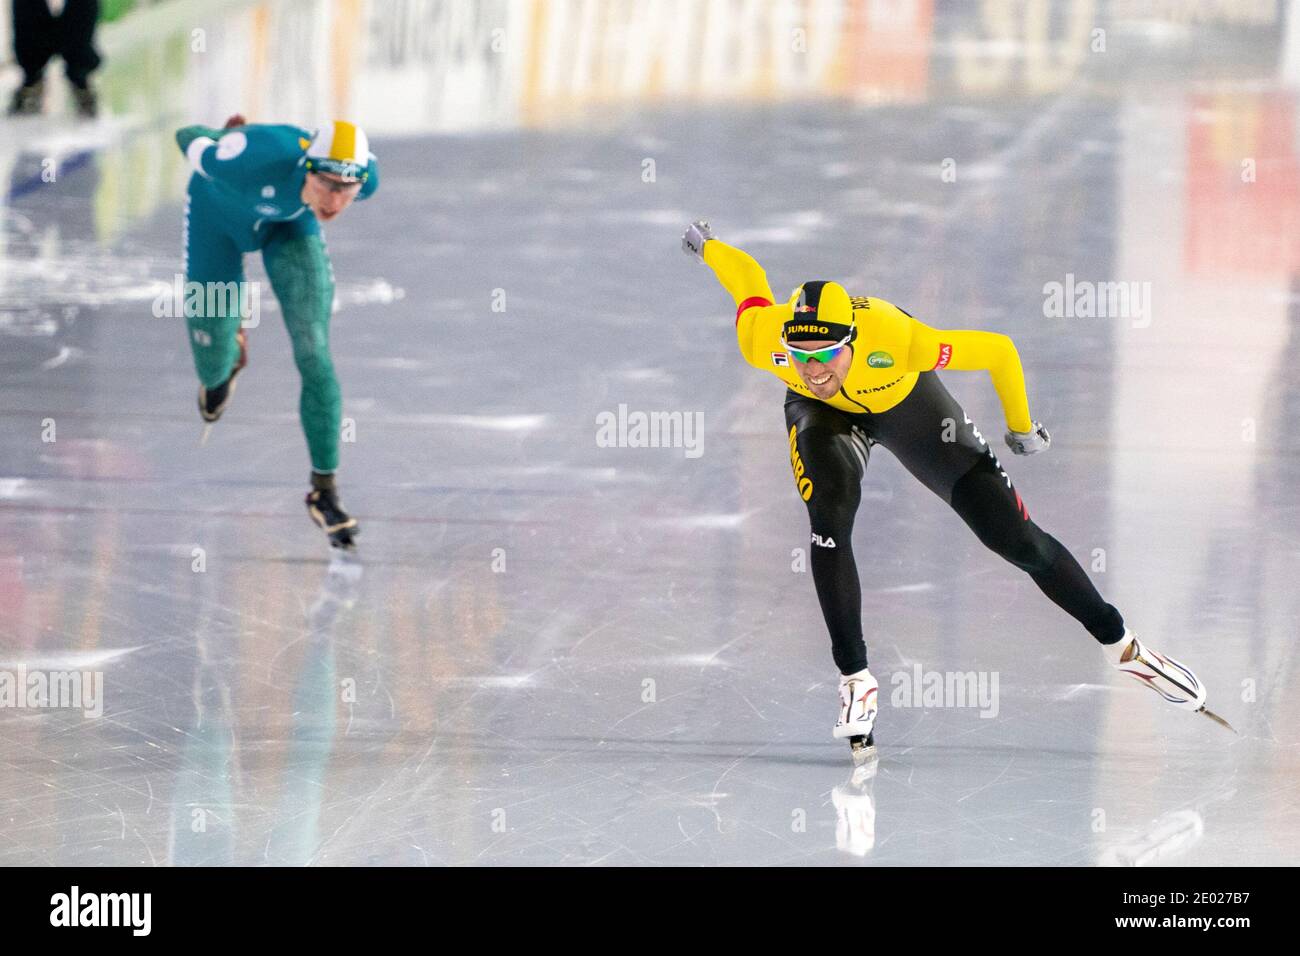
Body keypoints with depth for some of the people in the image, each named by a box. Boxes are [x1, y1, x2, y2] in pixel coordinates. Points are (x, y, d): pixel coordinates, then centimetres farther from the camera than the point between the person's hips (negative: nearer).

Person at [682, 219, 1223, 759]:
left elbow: (998, 351, -29)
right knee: (830, 521, -28)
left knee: (1013, 536, -1)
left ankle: (1121, 646, 18)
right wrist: (706, 244, 7)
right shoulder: (762, 341, -37)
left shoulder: (897, 338, -45)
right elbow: (746, 273, -15)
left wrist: (1021, 427, -13)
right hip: (820, 413, 1)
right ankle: (855, 680, -10)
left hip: (905, 403, -1)